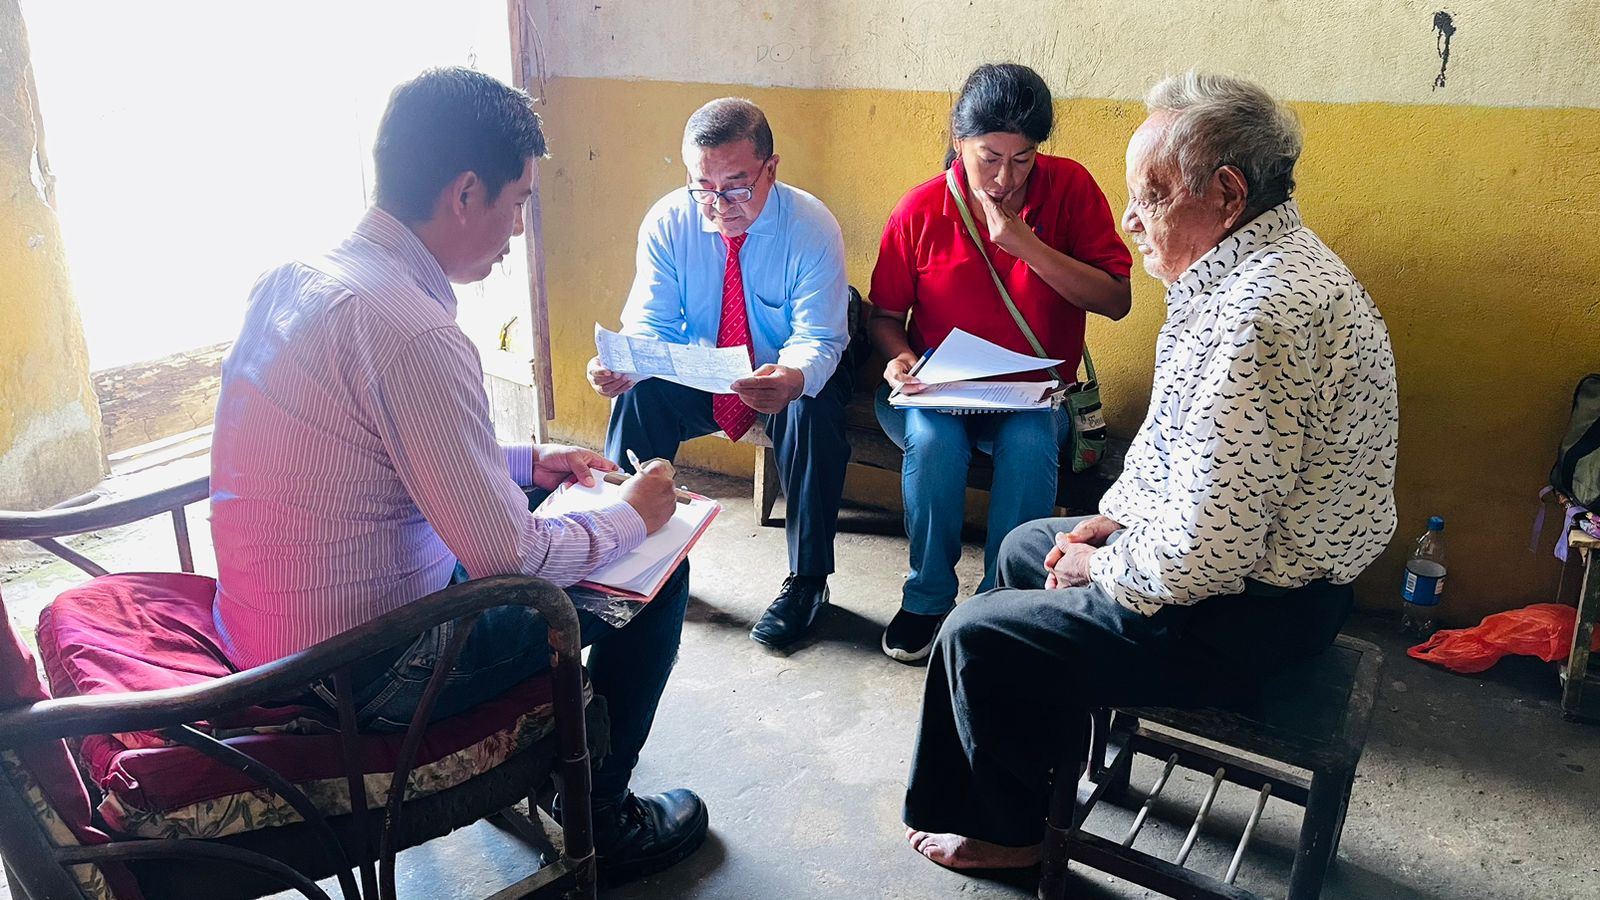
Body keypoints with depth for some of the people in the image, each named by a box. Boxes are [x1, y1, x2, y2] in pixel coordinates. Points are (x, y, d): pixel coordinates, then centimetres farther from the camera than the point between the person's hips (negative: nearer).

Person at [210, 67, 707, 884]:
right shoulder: (413, 332, -28)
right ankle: (597, 822, 21)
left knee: (543, 512, 24)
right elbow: (509, 556, -23)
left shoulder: (296, 278, 0)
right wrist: (631, 517, -6)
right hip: (361, 677, -9)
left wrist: (525, 462, 13)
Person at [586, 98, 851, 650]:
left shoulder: (812, 227, -20)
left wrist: (791, 379, -50)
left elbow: (818, 339, -24)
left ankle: (808, 580, -17)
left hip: (790, 376, -2)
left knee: (812, 412, -34)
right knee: (636, 395, -26)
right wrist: (619, 364, -37)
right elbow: (650, 323, -12)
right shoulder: (668, 222, -12)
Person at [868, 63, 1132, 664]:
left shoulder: (1069, 187, -6)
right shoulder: (921, 211, -4)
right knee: (933, 438, -32)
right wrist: (900, 357, -15)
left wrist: (1025, 243, -21)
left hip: (1032, 393, 0)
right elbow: (884, 314, 8)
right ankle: (928, 598, -10)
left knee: (1030, 442, -33)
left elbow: (1116, 300, -13)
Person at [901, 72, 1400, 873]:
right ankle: (1056, 751, 41)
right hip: (1253, 561, 10)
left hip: (1243, 614, -10)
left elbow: (1197, 558, -33)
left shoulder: (1260, 310, -31)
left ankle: (1005, 829, 23)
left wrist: (1101, 568, -14)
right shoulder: (1264, 266, 4)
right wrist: (1116, 516, 5)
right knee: (1025, 549, 22)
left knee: (978, 633, -2)